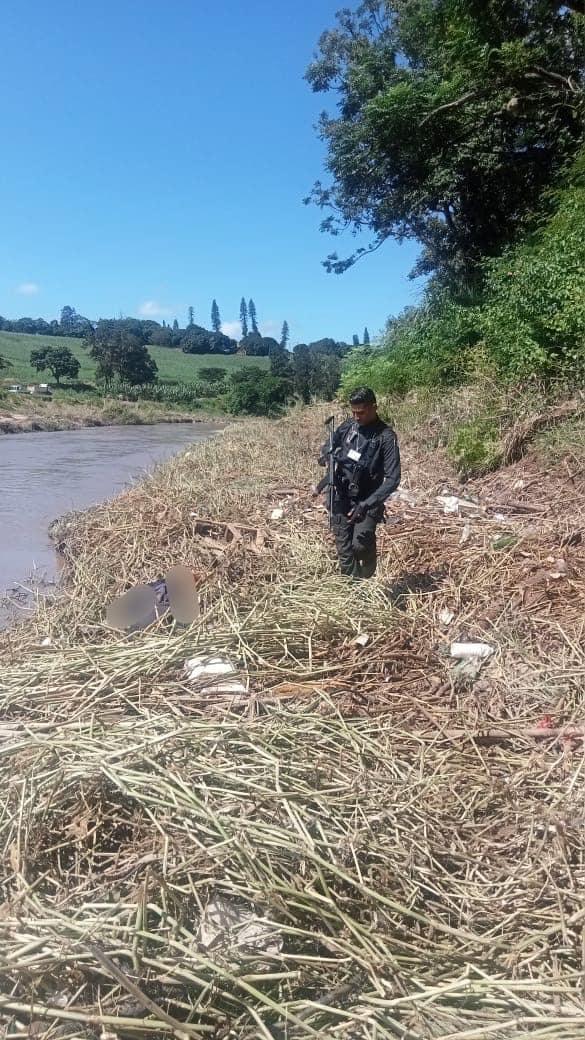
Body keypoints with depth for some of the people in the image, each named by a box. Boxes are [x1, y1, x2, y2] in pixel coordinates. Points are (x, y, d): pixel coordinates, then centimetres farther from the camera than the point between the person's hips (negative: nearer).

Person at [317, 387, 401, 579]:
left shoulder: (386, 436, -14)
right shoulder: (347, 426, 0)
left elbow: (393, 479, -19)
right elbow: (329, 445, 19)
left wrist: (367, 505, -29)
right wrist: (326, 453, -7)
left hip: (366, 501, -4)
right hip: (340, 498, 4)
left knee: (360, 545, -20)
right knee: (344, 551, 3)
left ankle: (367, 582, 9)